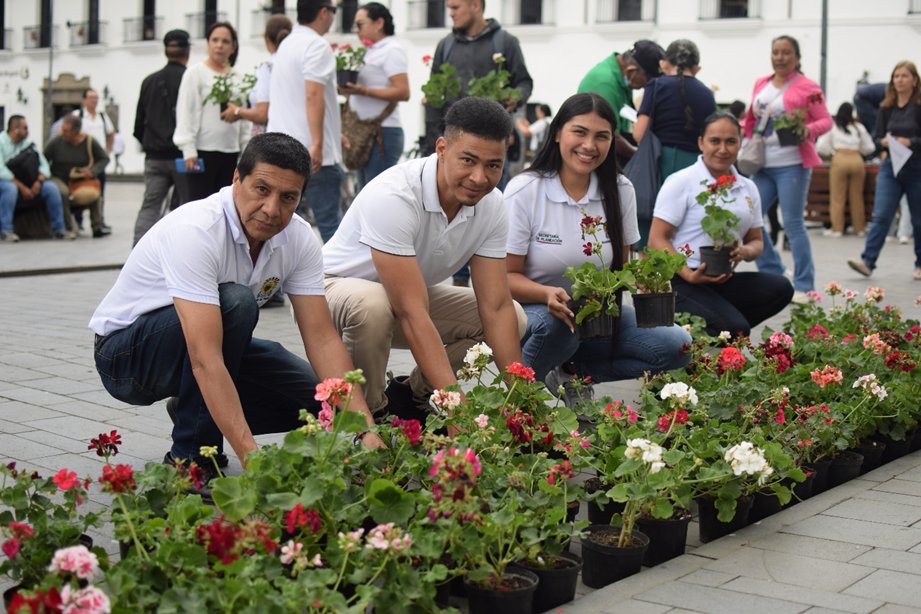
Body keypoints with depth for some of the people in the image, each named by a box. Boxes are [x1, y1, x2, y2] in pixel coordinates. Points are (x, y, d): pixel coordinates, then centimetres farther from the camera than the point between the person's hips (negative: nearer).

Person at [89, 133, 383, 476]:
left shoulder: (299, 239, -12)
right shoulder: (196, 231, -33)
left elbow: (321, 338, -14)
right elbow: (205, 360, -41)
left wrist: (365, 427, -27)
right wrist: (251, 456, -48)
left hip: (216, 343, 7)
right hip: (126, 351, -7)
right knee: (234, 303, -35)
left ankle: (194, 412, 13)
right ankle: (190, 457, -20)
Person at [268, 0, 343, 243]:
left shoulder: (287, 44, 19)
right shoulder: (317, 46, -10)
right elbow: (313, 96, -22)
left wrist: (332, 134, 32)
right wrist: (317, 144, -25)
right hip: (313, 152, -8)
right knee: (328, 222, -3)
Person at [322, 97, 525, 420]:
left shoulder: (491, 205, -14)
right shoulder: (393, 196, -35)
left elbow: (496, 307, -14)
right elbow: (412, 313, -39)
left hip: (415, 293, 7)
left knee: (514, 319, -8)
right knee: (372, 305, -40)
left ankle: (412, 395, 7)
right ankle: (368, 412, -12)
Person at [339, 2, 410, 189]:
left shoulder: (392, 50, -7)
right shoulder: (372, 51, 19)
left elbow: (403, 92, -16)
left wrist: (363, 91, -23)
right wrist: (351, 89, 7)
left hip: (382, 133, -9)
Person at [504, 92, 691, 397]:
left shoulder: (620, 191, -1)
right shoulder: (524, 191, -13)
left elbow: (621, 267, 8)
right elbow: (507, 276, -12)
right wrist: (549, 295, -33)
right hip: (531, 310, -4)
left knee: (676, 344, -15)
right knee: (554, 325, -39)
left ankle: (572, 372, 1)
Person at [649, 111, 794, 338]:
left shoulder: (748, 188, 13)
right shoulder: (681, 182, -6)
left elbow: (756, 241, 18)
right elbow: (657, 240, -10)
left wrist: (745, 251, -8)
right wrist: (689, 275, -23)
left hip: (724, 280, 7)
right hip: (682, 282, -7)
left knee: (780, 288, -18)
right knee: (734, 329, -27)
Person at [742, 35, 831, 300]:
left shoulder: (807, 87, -4)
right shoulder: (761, 84, 13)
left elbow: (826, 121, -5)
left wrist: (808, 131, -23)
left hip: (792, 164, -6)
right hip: (763, 164, 6)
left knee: (793, 223, -7)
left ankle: (804, 286, 2)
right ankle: (772, 273, 19)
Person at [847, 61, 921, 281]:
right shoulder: (886, 107, 6)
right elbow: (877, 137, 9)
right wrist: (885, 142, -12)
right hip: (890, 166, 3)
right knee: (881, 216, -8)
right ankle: (867, 262, -14)